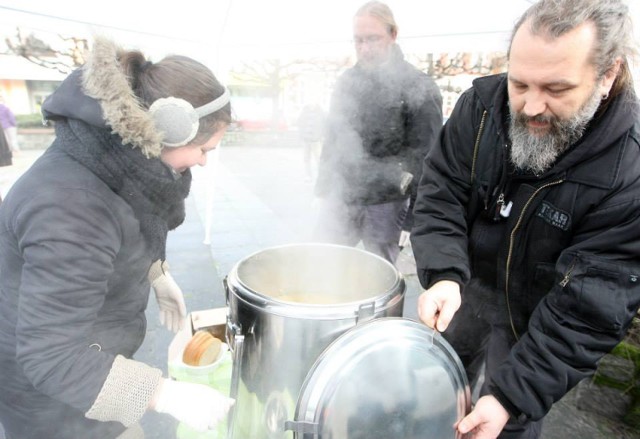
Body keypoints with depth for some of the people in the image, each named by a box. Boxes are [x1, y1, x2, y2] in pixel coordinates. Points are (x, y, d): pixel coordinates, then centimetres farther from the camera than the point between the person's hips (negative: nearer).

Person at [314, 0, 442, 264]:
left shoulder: (419, 88, -7)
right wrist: (323, 187, 14)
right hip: (340, 196, 5)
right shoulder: (347, 81, 9)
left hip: (384, 202, -4)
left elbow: (424, 156, -9)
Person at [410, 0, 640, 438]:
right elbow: (440, 197, -14)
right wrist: (443, 275, -31)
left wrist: (514, 395, -30)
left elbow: (590, 308, -26)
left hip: (534, 319, -3)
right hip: (464, 287, 4)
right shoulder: (481, 104, -17)